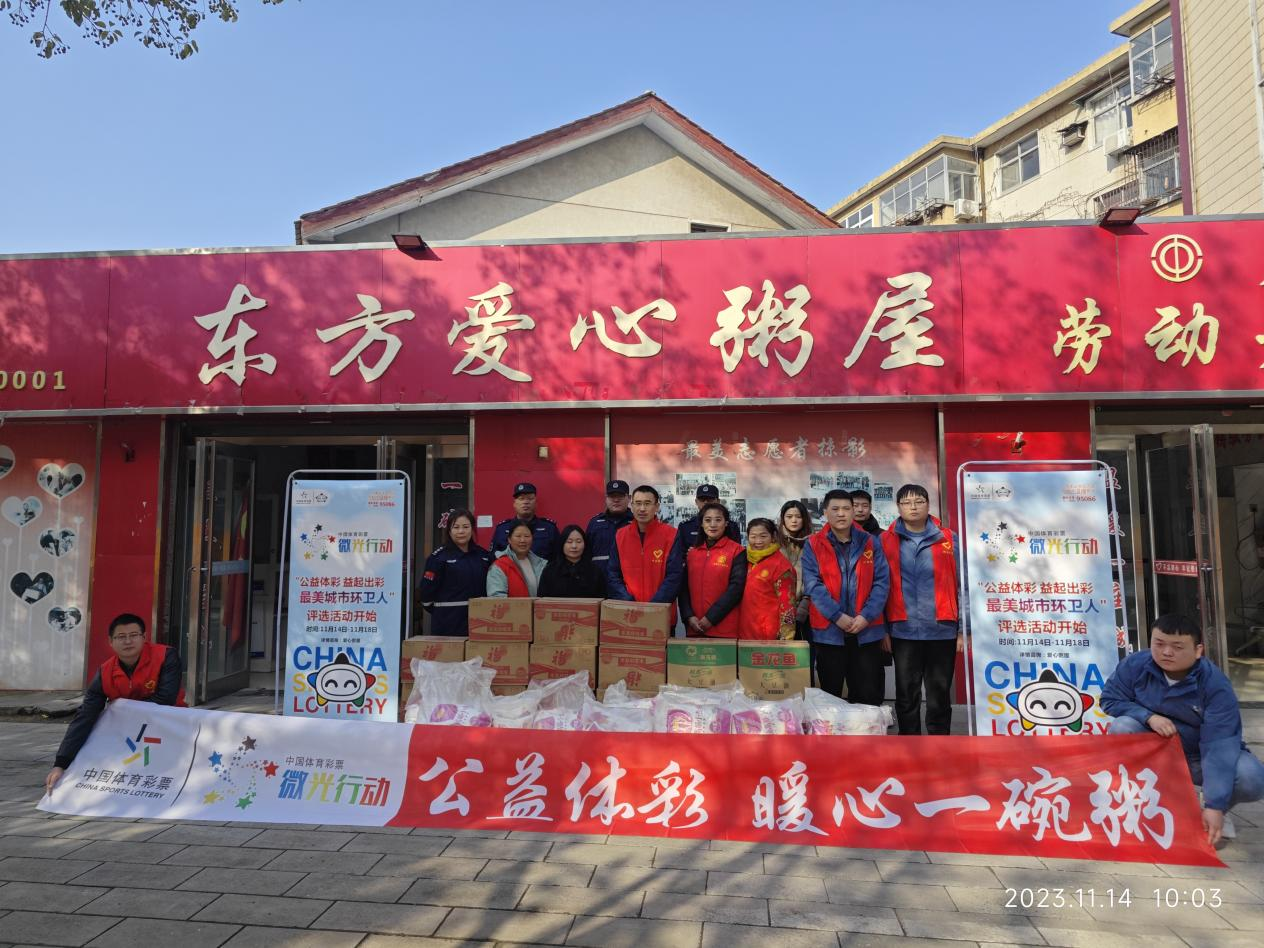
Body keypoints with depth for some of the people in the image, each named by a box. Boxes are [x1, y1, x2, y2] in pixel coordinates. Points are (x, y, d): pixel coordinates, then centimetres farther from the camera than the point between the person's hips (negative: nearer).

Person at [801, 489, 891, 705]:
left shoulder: (870, 543, 6)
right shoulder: (813, 545, 1)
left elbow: (882, 582, 0)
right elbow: (813, 584, -8)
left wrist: (866, 616, -12)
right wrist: (837, 616, -17)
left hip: (867, 631, 1)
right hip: (828, 631, -1)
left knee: (869, 695, 7)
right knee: (830, 696, 10)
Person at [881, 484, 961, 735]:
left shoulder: (948, 539, 3)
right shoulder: (886, 541, 3)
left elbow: (961, 586, 4)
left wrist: (963, 629, 0)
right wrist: (882, 629, -1)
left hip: (942, 630, 0)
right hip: (903, 631, 0)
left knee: (940, 694, 10)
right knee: (906, 695, 8)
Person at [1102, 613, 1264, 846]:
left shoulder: (1216, 685, -25)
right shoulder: (1135, 665, -18)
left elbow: (1219, 745, -31)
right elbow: (1109, 699, -9)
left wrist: (1215, 805, -38)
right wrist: (1149, 716, -28)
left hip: (1199, 758, -1)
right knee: (1121, 728, -30)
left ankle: (1221, 811, 7)